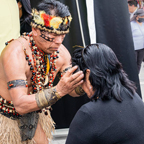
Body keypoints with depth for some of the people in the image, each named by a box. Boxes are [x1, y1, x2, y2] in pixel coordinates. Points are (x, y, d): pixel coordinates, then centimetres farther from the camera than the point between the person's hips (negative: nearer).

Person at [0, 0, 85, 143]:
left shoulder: (61, 52, -12)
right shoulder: (16, 52, -32)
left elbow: (73, 91, -4)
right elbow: (21, 105, -38)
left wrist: (83, 84, -28)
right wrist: (59, 90, -48)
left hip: (34, 114, 6)